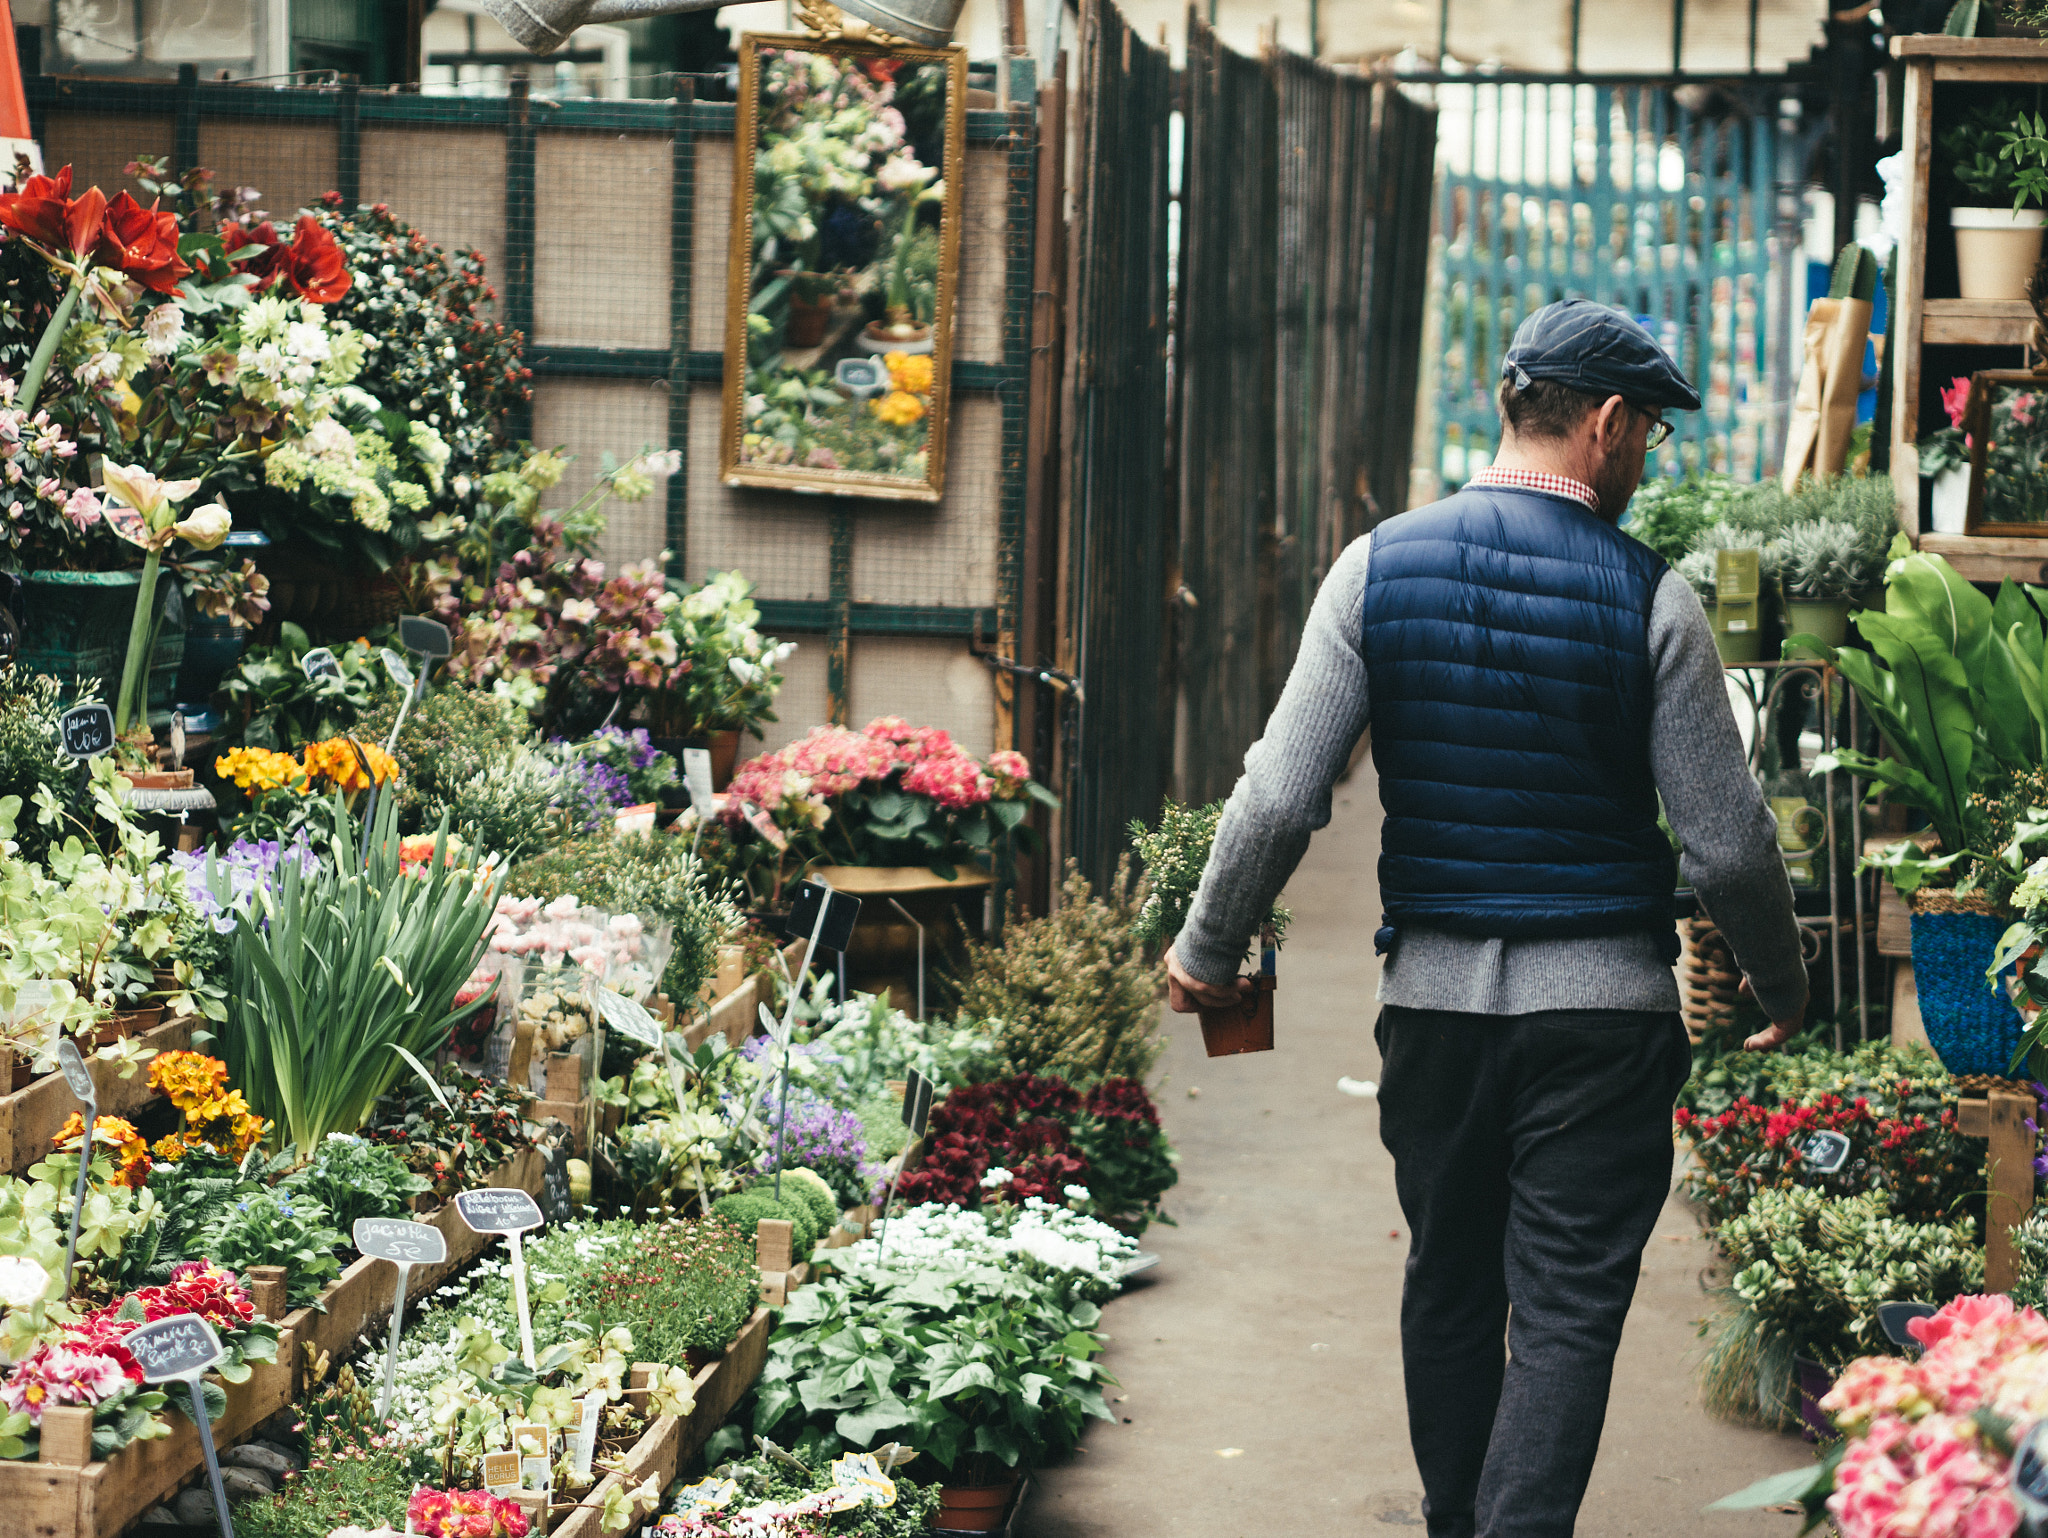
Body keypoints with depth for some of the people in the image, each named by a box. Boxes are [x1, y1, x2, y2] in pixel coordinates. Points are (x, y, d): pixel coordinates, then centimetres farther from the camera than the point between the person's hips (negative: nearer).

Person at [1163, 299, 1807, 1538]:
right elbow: (1726, 842, -5)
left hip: (1434, 986, 3)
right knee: (1568, 1309, -2)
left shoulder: (1382, 565, -1)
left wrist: (1209, 948, 10)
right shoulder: (1650, 597, -7)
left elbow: (1280, 798, -5)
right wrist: (1781, 983, 12)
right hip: (1602, 997, -3)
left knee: (1450, 1284, 18)